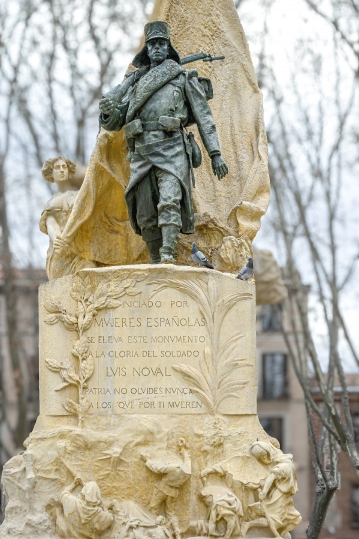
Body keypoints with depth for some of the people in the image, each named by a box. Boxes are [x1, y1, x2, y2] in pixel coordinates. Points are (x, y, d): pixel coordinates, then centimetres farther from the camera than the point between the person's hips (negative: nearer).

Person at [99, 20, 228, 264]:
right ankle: (156, 264, 9)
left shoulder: (183, 78, 11)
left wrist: (216, 154, -1)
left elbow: (204, 117, 8)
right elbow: (114, 122, 17)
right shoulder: (135, 81, 21)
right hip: (142, 153, 4)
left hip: (171, 151, -4)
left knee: (169, 202, -24)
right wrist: (108, 110, -8)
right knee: (145, 216, 1)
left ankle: (168, 256, -36)